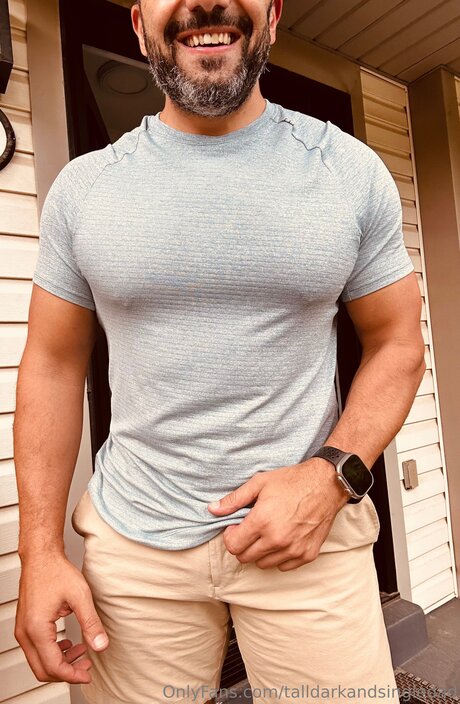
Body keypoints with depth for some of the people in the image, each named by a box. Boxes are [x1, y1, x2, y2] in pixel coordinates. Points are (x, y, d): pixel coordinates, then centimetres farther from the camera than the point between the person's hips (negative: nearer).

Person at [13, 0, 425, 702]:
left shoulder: (354, 170, -2)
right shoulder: (82, 187, 0)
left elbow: (397, 345, 3)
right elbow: (54, 364, 3)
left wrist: (334, 475, -14)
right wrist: (40, 552, -2)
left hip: (311, 528, 0)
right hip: (132, 542, 1)